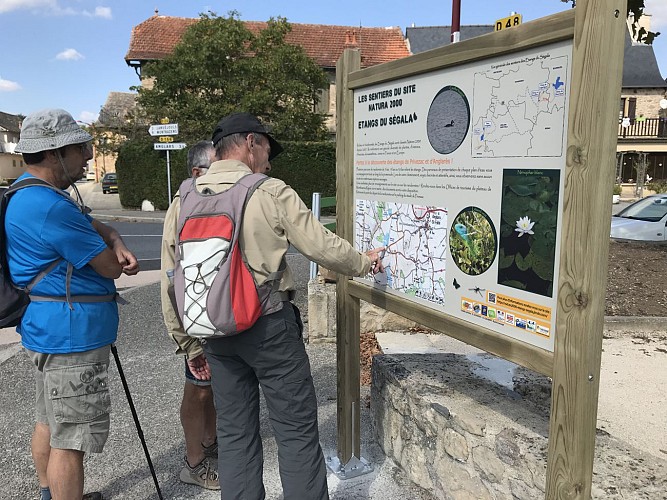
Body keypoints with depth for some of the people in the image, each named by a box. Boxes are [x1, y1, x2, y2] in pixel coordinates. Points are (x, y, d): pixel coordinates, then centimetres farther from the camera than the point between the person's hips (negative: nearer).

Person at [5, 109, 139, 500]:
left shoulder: (31, 195, 12)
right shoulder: (50, 206, -23)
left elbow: (96, 226, 13)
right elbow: (111, 269, -19)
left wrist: (118, 244, -8)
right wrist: (116, 255, 4)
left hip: (51, 332, 11)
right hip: (71, 335, -11)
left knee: (51, 422, 23)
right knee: (71, 437, -1)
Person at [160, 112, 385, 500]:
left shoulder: (182, 203, 5)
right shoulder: (272, 193, -9)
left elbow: (171, 285, 6)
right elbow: (324, 247, -5)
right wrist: (364, 263, 14)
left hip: (215, 332, 5)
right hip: (269, 326, -5)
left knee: (235, 432, 16)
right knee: (298, 430, 8)